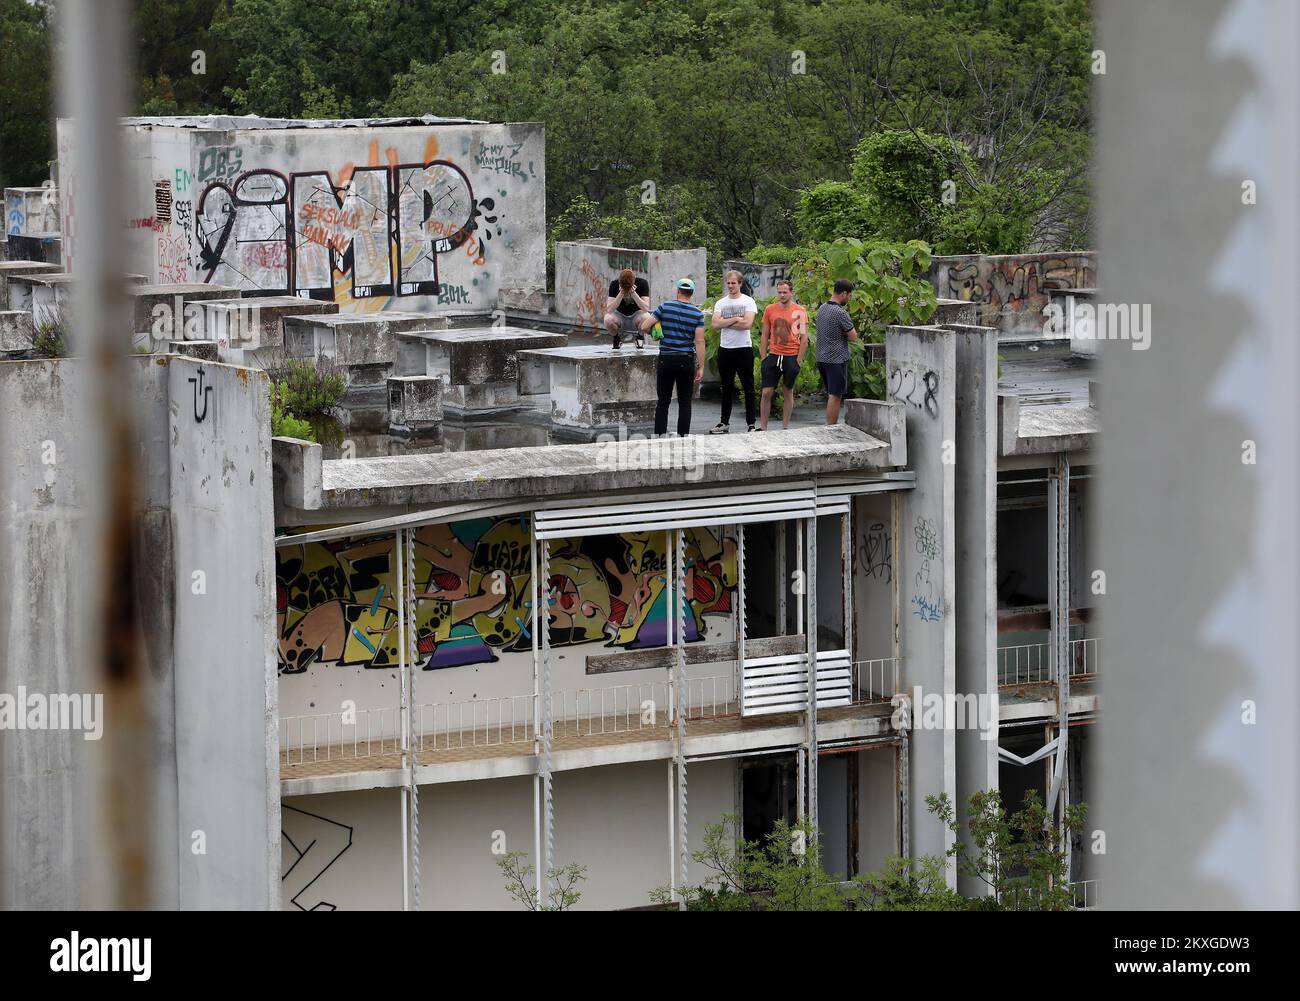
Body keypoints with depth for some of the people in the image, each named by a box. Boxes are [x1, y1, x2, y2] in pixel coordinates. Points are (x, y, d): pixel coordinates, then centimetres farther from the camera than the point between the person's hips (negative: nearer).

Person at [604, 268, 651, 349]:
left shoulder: (642, 283, -16)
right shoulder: (614, 284, -15)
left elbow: (646, 308, -23)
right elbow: (609, 310, -23)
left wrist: (633, 293, -33)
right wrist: (621, 293, -33)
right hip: (620, 315, 0)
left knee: (645, 318, -35)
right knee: (608, 319, -34)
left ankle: (640, 336, 0)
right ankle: (617, 338, 1)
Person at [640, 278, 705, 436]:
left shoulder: (665, 307, -3)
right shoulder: (697, 313, -2)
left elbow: (644, 327, -5)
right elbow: (699, 341, -7)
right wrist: (701, 367, -6)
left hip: (666, 359, 0)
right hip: (687, 361, 0)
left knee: (663, 401, 6)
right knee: (685, 402, 7)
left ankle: (660, 437, 3)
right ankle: (683, 437, 3)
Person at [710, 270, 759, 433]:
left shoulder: (748, 302, -2)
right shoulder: (721, 303, 9)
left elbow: (747, 323, -16)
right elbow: (716, 324, -5)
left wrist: (725, 323, -9)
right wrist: (735, 320, -12)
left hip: (744, 348, -4)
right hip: (725, 349, 4)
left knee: (748, 388, -1)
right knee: (727, 388, 11)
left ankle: (751, 424, 3)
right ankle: (724, 423, 16)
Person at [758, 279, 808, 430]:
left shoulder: (800, 311, 0)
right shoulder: (770, 310, 6)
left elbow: (804, 337, 1)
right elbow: (765, 336, 10)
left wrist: (799, 359, -5)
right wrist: (763, 358, 5)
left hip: (792, 357, -2)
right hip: (773, 355, 2)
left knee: (788, 392, 6)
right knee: (766, 392, -3)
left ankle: (785, 427, 12)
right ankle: (762, 427, 2)